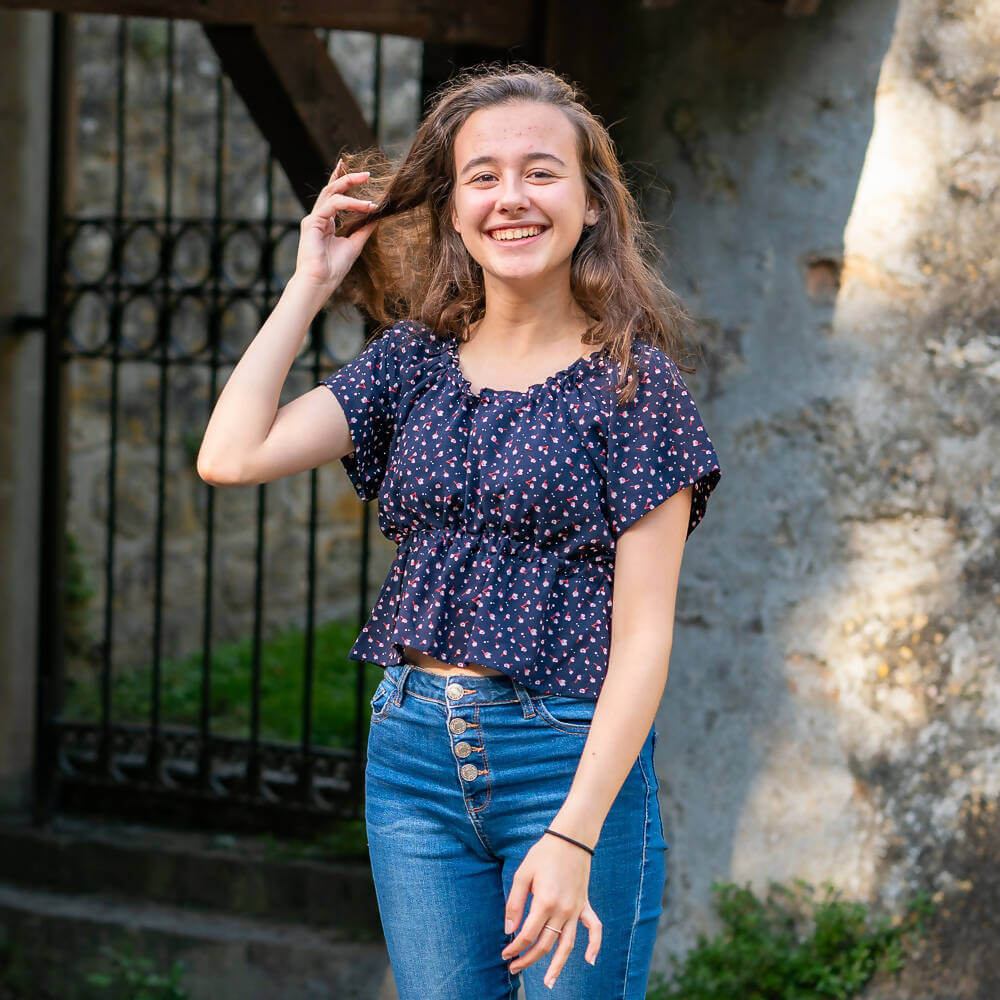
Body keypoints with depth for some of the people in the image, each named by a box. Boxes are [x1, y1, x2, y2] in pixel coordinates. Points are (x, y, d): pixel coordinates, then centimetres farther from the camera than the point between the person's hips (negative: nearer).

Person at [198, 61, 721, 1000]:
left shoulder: (632, 381, -6)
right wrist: (311, 283, 2)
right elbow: (231, 456, -4)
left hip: (573, 754, -4)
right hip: (414, 749, 4)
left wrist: (573, 834, -18)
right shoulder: (414, 358, 8)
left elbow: (642, 633, -10)